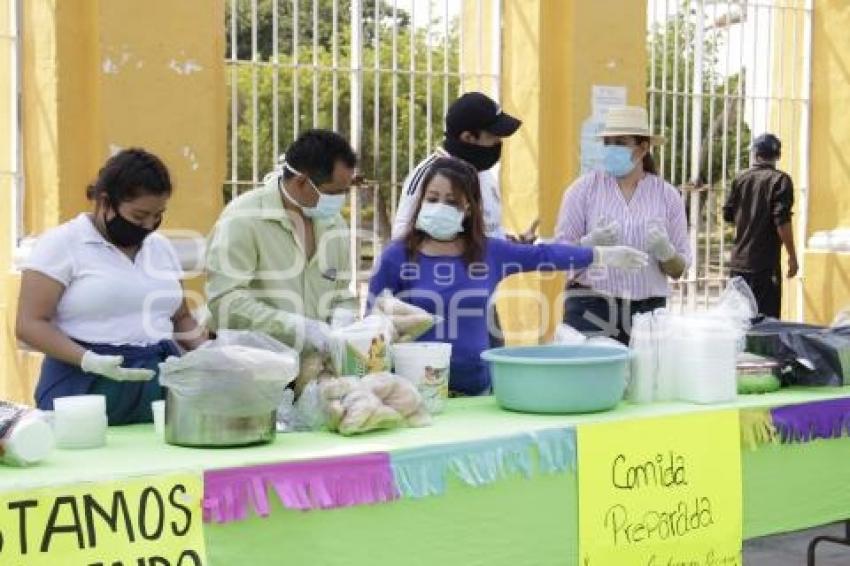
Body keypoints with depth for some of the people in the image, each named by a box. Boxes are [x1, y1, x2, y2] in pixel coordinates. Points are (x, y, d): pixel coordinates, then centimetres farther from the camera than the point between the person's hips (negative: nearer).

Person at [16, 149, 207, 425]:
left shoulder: (161, 247, 15)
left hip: (162, 384, 5)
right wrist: (89, 360, -21)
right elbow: (30, 324, -8)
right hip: (87, 386, -5)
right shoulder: (61, 244, -3)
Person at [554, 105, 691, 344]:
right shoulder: (584, 188, 2)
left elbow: (678, 270, 9)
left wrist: (664, 250, -12)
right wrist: (590, 243, -18)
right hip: (590, 308, -1)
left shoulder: (667, 195, 7)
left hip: (647, 310, 2)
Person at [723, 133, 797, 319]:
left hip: (738, 262, 5)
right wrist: (792, 256, -9)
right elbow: (782, 221, -15)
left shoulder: (740, 178, 7)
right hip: (766, 264, -5)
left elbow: (728, 215, 11)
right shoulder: (780, 180, -7)